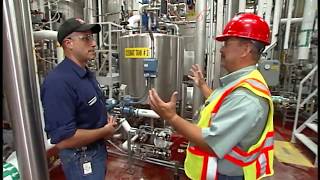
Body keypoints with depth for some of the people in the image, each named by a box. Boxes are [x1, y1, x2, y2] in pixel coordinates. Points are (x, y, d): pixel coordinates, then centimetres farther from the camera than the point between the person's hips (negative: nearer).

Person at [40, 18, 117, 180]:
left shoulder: (86, 73, 4)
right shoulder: (59, 82, -28)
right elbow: (63, 139, -30)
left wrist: (107, 120, -3)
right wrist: (105, 131, -18)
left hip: (97, 148, 9)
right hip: (81, 157, -9)